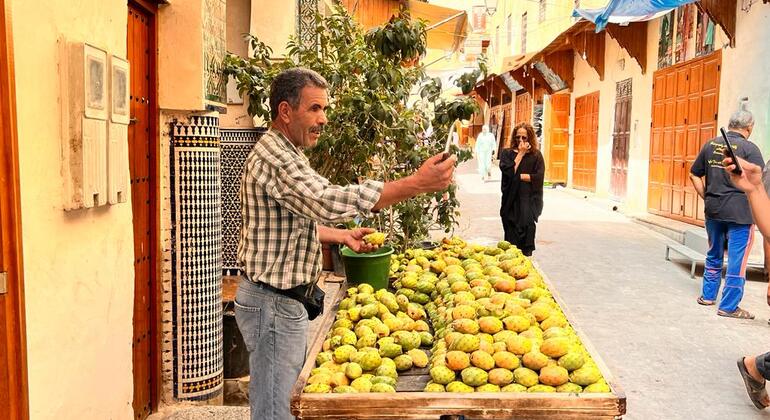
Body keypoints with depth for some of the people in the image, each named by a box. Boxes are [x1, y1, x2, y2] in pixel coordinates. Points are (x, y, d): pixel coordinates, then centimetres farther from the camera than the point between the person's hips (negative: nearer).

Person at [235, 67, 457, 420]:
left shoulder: (284, 153, 14)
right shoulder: (274, 157, -23)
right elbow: (331, 201, -37)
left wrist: (342, 236, 10)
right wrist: (417, 183, -37)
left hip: (282, 298, 10)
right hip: (273, 301, -10)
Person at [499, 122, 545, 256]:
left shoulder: (536, 155, 8)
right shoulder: (507, 153, 8)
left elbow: (538, 177, -4)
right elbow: (509, 171, -11)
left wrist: (518, 176, -5)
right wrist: (520, 153, -5)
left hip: (529, 201, 0)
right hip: (511, 201, 0)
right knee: (511, 238, -1)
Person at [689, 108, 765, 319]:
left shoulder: (710, 145, 6)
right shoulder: (749, 148, -10)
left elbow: (694, 175, 11)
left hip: (713, 210, 5)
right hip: (740, 213, -5)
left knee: (714, 255, 19)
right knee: (736, 260, 3)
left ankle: (708, 295, 30)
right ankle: (729, 306, 7)